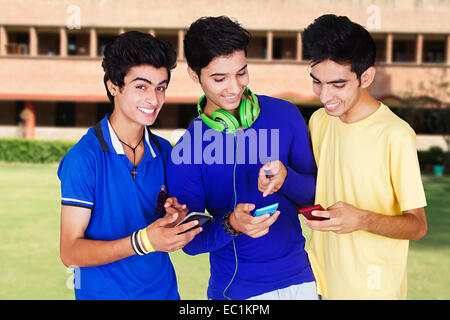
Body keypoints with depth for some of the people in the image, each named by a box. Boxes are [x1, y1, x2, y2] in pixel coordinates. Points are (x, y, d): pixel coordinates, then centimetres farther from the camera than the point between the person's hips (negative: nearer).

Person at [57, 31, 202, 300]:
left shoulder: (164, 152, -1)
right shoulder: (84, 158, -18)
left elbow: (165, 229, 8)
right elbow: (70, 252, -19)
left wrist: (177, 216, -14)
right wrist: (142, 242, -31)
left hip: (164, 288, 5)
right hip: (104, 292, -5)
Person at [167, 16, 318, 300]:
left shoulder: (285, 115, -4)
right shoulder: (185, 151, -11)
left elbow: (314, 192, 0)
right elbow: (190, 240, -9)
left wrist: (285, 179, -21)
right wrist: (231, 225, -28)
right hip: (235, 289, -2)